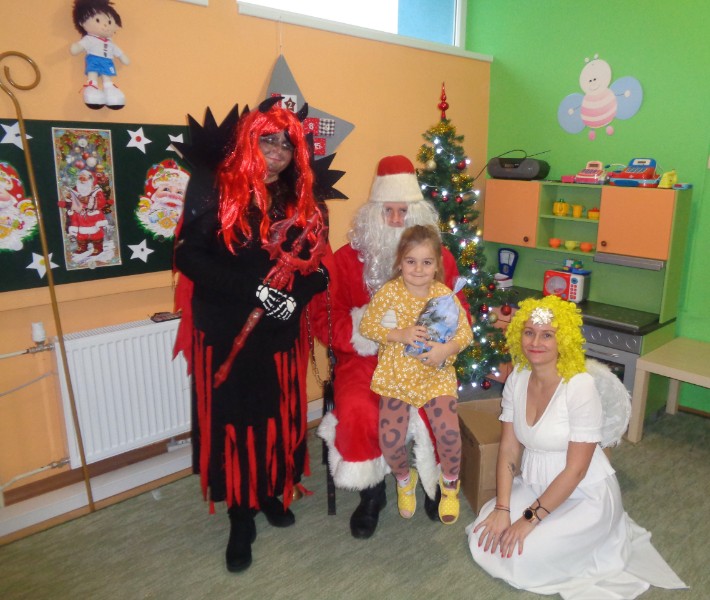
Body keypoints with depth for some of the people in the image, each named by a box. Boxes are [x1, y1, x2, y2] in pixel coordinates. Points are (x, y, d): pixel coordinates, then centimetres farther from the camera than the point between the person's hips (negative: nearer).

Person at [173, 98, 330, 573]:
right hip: (226, 333, -3)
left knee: (279, 417, 13)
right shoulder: (217, 191, -6)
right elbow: (189, 256, -13)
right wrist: (255, 289, -21)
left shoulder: (305, 203, 6)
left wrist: (296, 296, -14)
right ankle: (241, 517, 24)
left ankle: (272, 493, 38)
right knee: (233, 421, 5)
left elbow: (319, 268, 6)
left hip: (281, 334, 3)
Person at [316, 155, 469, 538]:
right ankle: (371, 494, 2)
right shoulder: (346, 259, 0)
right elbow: (325, 321, -3)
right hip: (364, 359, 0)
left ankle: (435, 482, 9)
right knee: (356, 410, -27)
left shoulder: (440, 258, 5)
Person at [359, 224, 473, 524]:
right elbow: (366, 325, -5)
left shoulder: (445, 295, -3)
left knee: (449, 431, -17)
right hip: (396, 376, 0)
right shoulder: (389, 292, -8)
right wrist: (399, 335, -19)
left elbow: (465, 332, 0)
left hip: (436, 375, 1)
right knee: (391, 440, -12)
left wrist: (447, 349, -21)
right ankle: (404, 478, 26)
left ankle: (450, 482, 18)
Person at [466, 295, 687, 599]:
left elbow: (575, 470, -22)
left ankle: (598, 536, 9)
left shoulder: (581, 387, -24)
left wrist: (530, 519, -18)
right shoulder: (517, 379, -6)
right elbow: (508, 448, -4)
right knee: (484, 537, -6)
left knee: (523, 556, -16)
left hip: (585, 496, -5)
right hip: (535, 486, 6)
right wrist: (502, 509, -12)